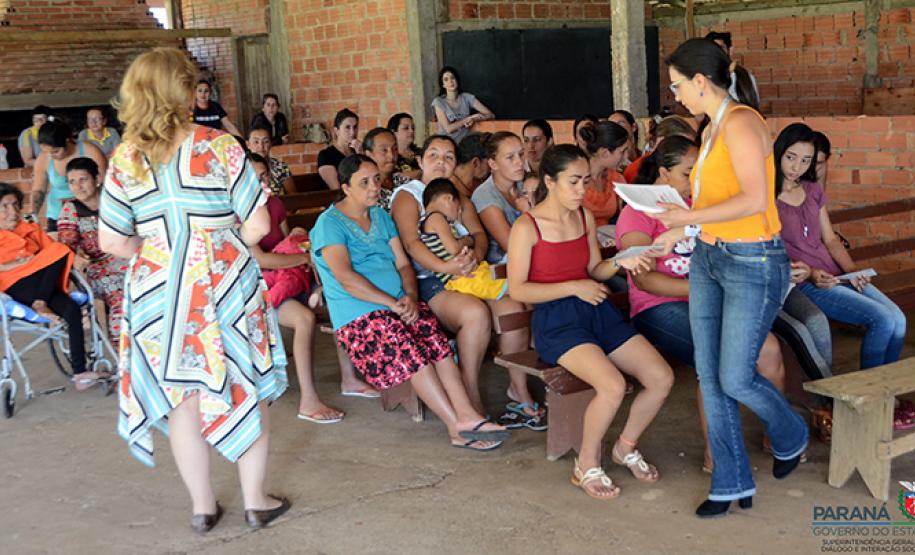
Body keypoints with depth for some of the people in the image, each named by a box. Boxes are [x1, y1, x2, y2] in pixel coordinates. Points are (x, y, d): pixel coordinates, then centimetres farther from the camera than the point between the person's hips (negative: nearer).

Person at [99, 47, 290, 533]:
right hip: (224, 285, -2)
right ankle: (256, 501, 22)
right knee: (245, 392, 12)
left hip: (157, 291, 3)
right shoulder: (219, 146, -9)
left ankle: (202, 506, 25)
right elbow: (257, 226, -9)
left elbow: (112, 242, 1)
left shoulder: (125, 159, -1)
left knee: (181, 398, 13)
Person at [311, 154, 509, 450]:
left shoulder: (381, 216, 20)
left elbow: (403, 264, 15)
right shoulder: (329, 223, -3)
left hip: (399, 303, 6)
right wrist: (393, 304, -19)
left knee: (439, 344, -23)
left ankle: (467, 416, -31)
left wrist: (410, 296, -8)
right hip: (358, 315, -6)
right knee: (411, 353, -29)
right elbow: (345, 277, -15)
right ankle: (458, 428, -28)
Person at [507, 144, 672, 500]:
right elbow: (517, 289, -10)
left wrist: (620, 262, -3)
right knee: (613, 385, -30)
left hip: (598, 311, 7)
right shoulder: (527, 227, -7)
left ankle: (626, 446, 16)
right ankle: (586, 466, -5)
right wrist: (573, 287, -14)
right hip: (556, 320, -7)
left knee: (662, 379, -10)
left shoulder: (585, 216, 12)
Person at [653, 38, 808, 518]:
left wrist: (691, 216, -18)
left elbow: (755, 200, -25)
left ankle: (790, 438, 30)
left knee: (735, 378, -3)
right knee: (709, 375, 8)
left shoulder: (740, 123, -16)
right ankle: (732, 483, 20)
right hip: (708, 260, 9)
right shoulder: (713, 130, 12)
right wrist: (683, 232, 16)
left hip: (753, 265, -9)